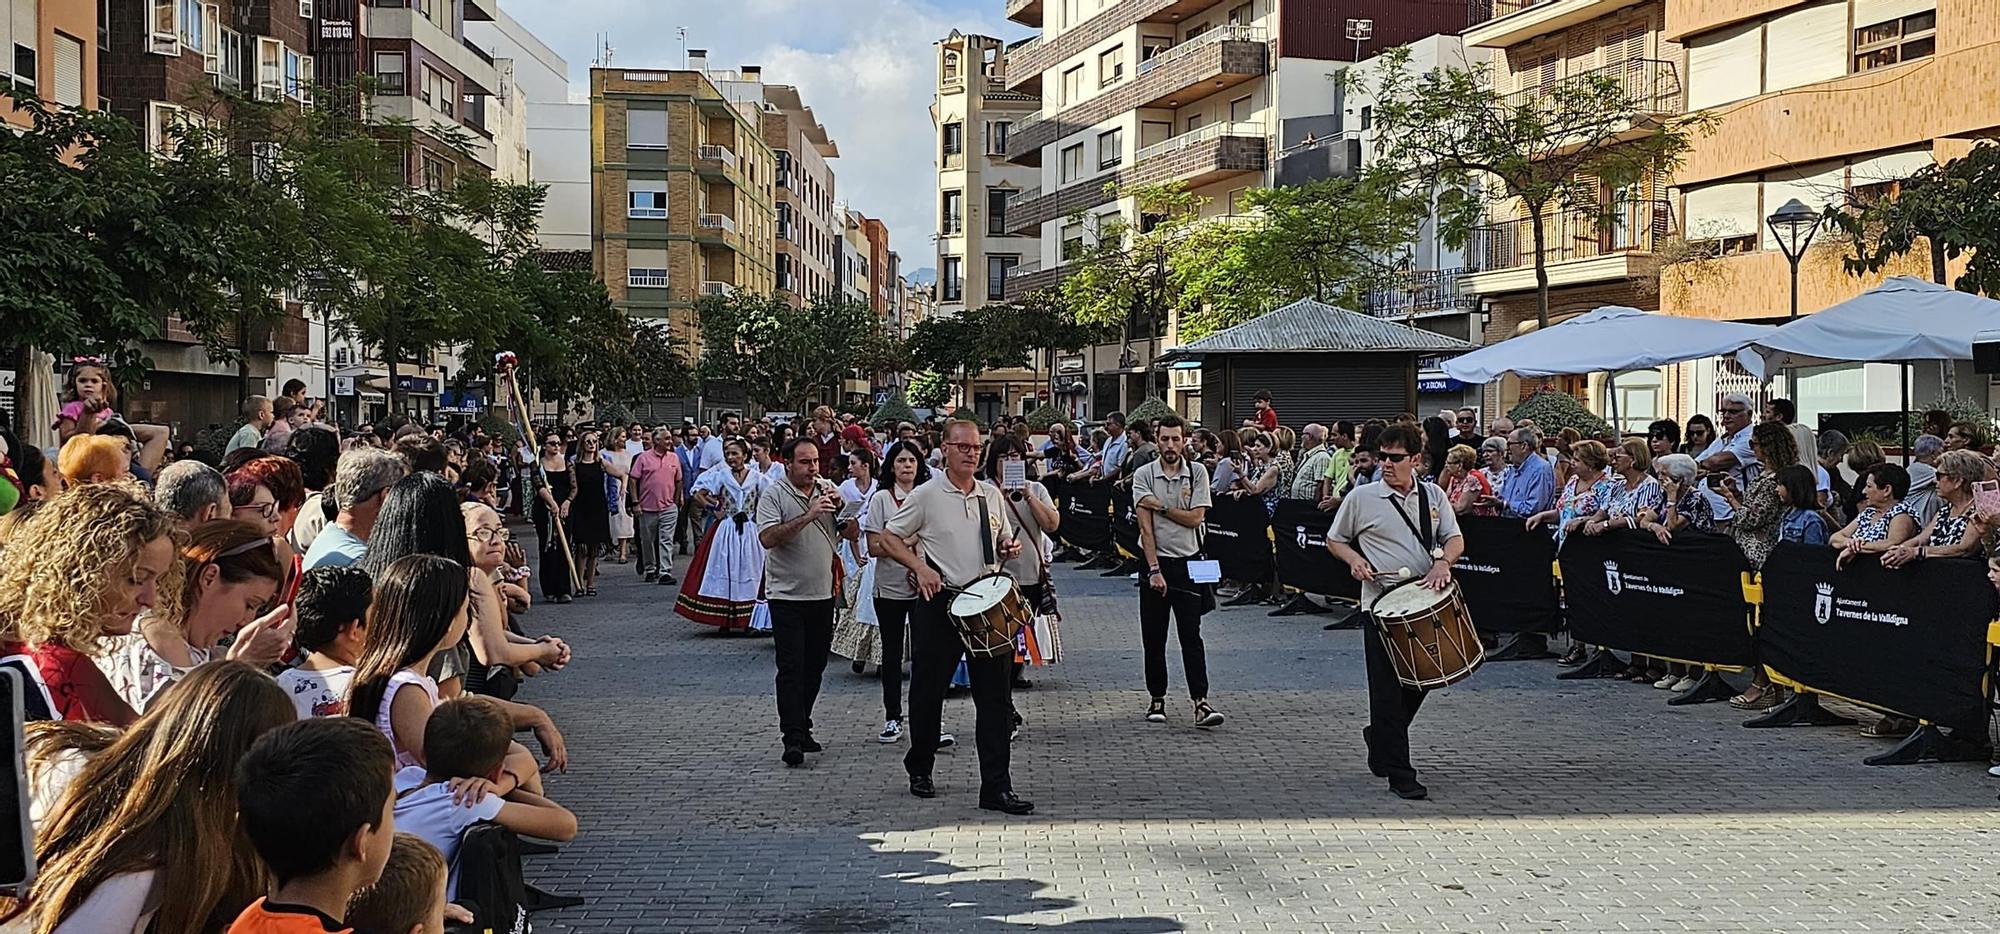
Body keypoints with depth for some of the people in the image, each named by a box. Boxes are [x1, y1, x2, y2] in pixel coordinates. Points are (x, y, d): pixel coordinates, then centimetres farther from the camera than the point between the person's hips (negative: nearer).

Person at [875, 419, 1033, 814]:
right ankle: (920, 770, 29)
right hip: (939, 603, -3)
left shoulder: (991, 495, 10)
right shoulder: (927, 495, -4)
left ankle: (996, 787, 2)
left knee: (996, 695, -1)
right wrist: (920, 568, -15)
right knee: (928, 690, 8)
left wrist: (1010, 549, -1)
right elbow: (888, 539, -1)